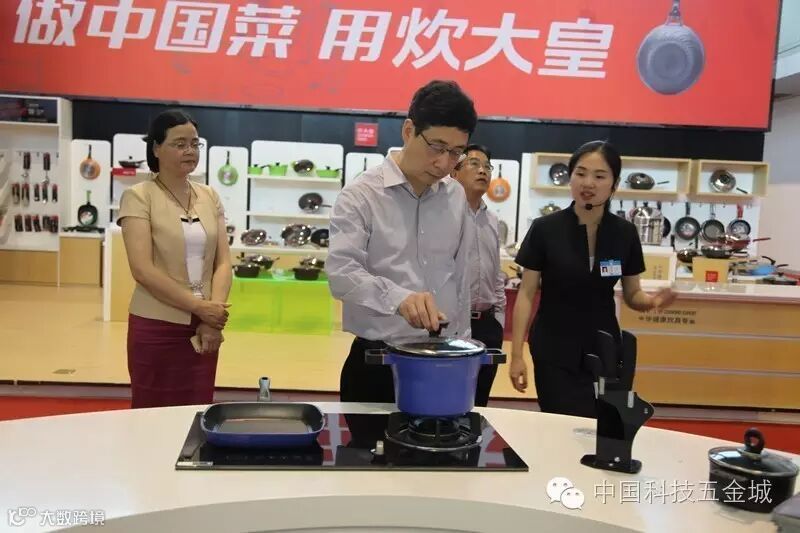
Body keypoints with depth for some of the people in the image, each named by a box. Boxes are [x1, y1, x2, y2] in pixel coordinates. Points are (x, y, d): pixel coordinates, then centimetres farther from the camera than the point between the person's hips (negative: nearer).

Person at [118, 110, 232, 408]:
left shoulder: (210, 197, 9)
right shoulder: (138, 197, -5)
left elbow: (223, 262, 4)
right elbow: (142, 270, -14)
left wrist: (214, 316, -11)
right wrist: (199, 307, -17)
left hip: (203, 328, 4)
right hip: (156, 328, -4)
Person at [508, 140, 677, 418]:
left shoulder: (625, 233, -1)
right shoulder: (544, 229, -8)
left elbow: (631, 295, 8)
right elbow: (526, 294, -5)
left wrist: (652, 300, -15)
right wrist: (516, 354, -8)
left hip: (604, 351, 3)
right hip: (554, 353, -2)